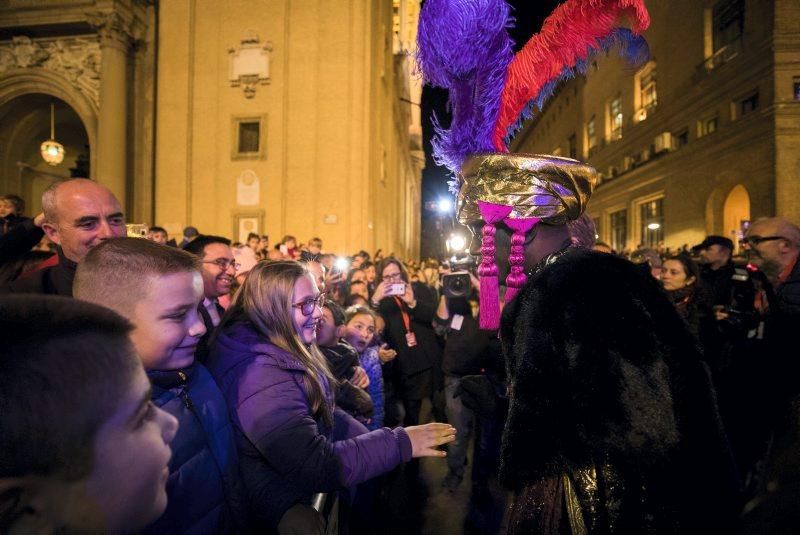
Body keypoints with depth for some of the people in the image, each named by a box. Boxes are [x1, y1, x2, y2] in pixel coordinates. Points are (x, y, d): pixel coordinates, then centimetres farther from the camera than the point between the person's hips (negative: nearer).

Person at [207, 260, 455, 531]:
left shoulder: (284, 351, 0)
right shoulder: (260, 375, -31)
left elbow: (322, 412, 7)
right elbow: (316, 467, -32)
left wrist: (367, 437, -5)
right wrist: (400, 441, -27)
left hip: (301, 486, 8)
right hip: (285, 509, -8)